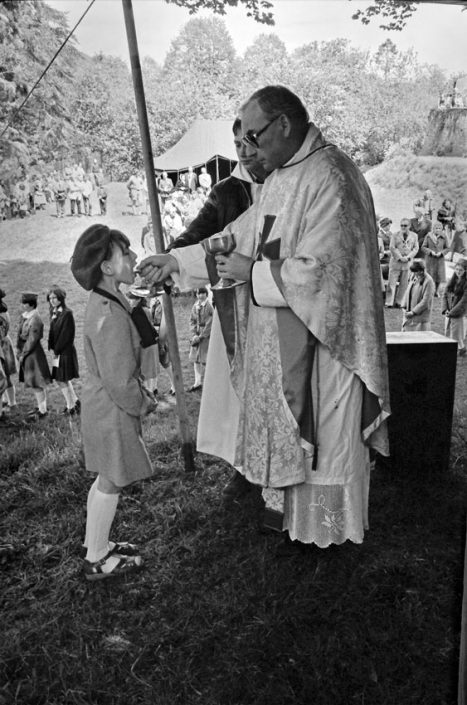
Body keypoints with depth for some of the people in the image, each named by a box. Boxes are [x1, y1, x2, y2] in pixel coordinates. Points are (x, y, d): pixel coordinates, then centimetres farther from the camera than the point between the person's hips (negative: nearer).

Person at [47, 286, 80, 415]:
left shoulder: (67, 313, -15)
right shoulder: (54, 313, 10)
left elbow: (66, 335, -17)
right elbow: (52, 332, 14)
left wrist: (56, 350, -13)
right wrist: (52, 347, 3)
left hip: (65, 351, -8)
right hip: (57, 351, 8)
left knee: (63, 380, -1)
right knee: (60, 379, 15)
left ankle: (71, 407, 13)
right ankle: (75, 401, 28)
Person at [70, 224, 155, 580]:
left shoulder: (104, 303, 7)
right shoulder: (110, 314, -26)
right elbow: (119, 381, -26)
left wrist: (142, 393, 12)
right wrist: (145, 403, -10)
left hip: (101, 404, 10)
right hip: (113, 409, -10)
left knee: (106, 480, 21)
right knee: (112, 482, 5)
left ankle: (96, 543, 37)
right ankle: (97, 560, 22)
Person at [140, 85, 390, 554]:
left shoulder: (329, 179, -20)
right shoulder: (282, 176, 9)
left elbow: (320, 270, -26)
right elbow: (242, 234, 14)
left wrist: (253, 272, -17)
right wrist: (177, 260, 9)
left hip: (317, 339, -9)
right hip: (281, 338, 9)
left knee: (318, 427, 7)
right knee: (289, 422, 19)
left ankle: (321, 526, 30)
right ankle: (294, 507, 40)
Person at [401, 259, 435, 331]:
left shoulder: (428, 281, -14)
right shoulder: (414, 278, 7)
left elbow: (425, 302, -17)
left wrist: (413, 312, -16)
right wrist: (404, 307, 4)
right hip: (408, 316, 7)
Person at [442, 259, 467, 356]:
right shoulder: (452, 280, 6)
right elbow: (445, 295, 6)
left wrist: (453, 312, -17)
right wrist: (445, 309, -6)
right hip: (449, 314, 5)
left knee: (458, 336, 1)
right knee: (448, 334, 11)